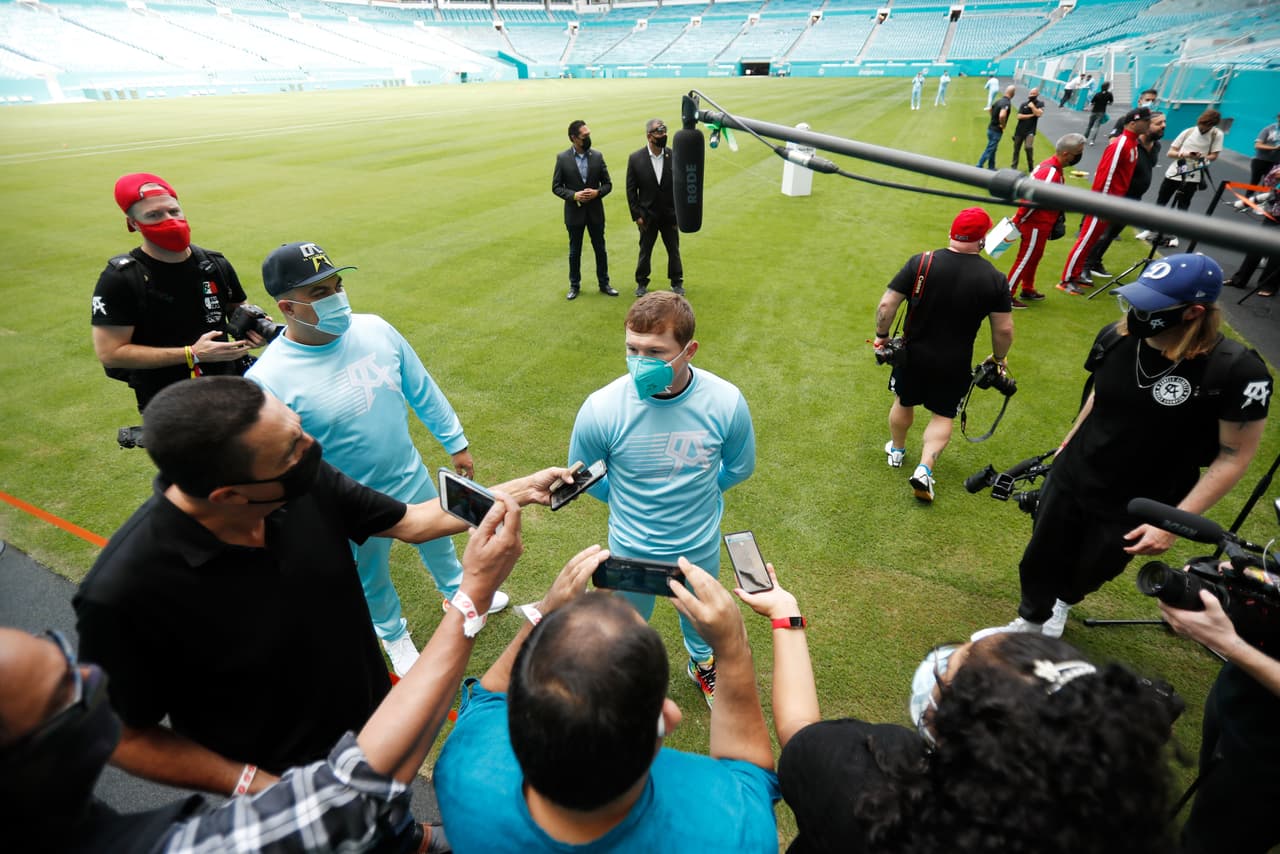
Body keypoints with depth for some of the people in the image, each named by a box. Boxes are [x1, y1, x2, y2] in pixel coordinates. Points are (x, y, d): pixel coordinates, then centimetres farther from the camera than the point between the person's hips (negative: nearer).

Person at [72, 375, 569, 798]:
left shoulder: (306, 485, -22)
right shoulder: (126, 592, -34)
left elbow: (412, 521, -7)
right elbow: (124, 736, -18)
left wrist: (520, 491, -9)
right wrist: (256, 787, -21)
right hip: (288, 786, -4)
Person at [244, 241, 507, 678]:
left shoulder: (374, 329, -13)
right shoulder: (267, 381, -27)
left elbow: (423, 391, -1)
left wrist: (456, 443, 6)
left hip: (413, 478, 4)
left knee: (438, 543, 29)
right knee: (372, 580, 23)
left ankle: (457, 592, 61)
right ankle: (394, 635, 54)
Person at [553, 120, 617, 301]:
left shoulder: (597, 156, -1)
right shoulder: (562, 158, -6)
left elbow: (608, 184, 3)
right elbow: (556, 186, -3)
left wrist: (597, 192, -16)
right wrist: (574, 195, -18)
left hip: (595, 211, 1)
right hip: (574, 212, -1)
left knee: (600, 249, 9)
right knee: (574, 251, 10)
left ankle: (604, 284, 24)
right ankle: (574, 286, 25)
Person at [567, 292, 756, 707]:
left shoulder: (725, 401, -26)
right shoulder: (602, 408, -30)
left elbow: (739, 467, -4)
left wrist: (696, 493, 3)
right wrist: (628, 503, -1)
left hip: (702, 546, 2)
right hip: (632, 548, -1)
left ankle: (702, 663, 65)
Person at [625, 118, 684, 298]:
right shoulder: (635, 158, -8)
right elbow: (631, 190, -4)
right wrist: (636, 215, -8)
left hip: (670, 215, 1)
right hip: (647, 216, -1)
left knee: (674, 250, 12)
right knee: (645, 251, 11)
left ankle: (677, 282, 29)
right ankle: (642, 283, 28)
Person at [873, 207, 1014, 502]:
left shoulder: (920, 262, -15)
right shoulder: (995, 279, -12)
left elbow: (886, 305, -16)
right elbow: (1004, 329, -7)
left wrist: (881, 335, 0)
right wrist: (999, 358, 11)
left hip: (912, 354, 1)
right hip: (955, 364, 0)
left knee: (904, 402, 24)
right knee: (942, 415, 17)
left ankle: (897, 450, 45)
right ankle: (924, 469, 3)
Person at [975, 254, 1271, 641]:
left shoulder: (1236, 371, -25)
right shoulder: (1115, 337, -13)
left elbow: (1234, 457, -16)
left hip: (1136, 507, -2)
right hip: (1070, 479, 3)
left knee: (1094, 568, 22)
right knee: (1041, 559, 15)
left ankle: (1064, 601, 56)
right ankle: (1028, 623, 41)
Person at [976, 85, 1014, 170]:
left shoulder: (1000, 100, 7)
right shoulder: (1006, 103, -21)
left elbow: (991, 108, 25)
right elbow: (1002, 116, -38)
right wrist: (1002, 125, -20)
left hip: (991, 128, 9)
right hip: (996, 130, -9)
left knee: (993, 149, 17)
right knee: (989, 150, -4)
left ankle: (991, 167, 26)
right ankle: (979, 167, -3)